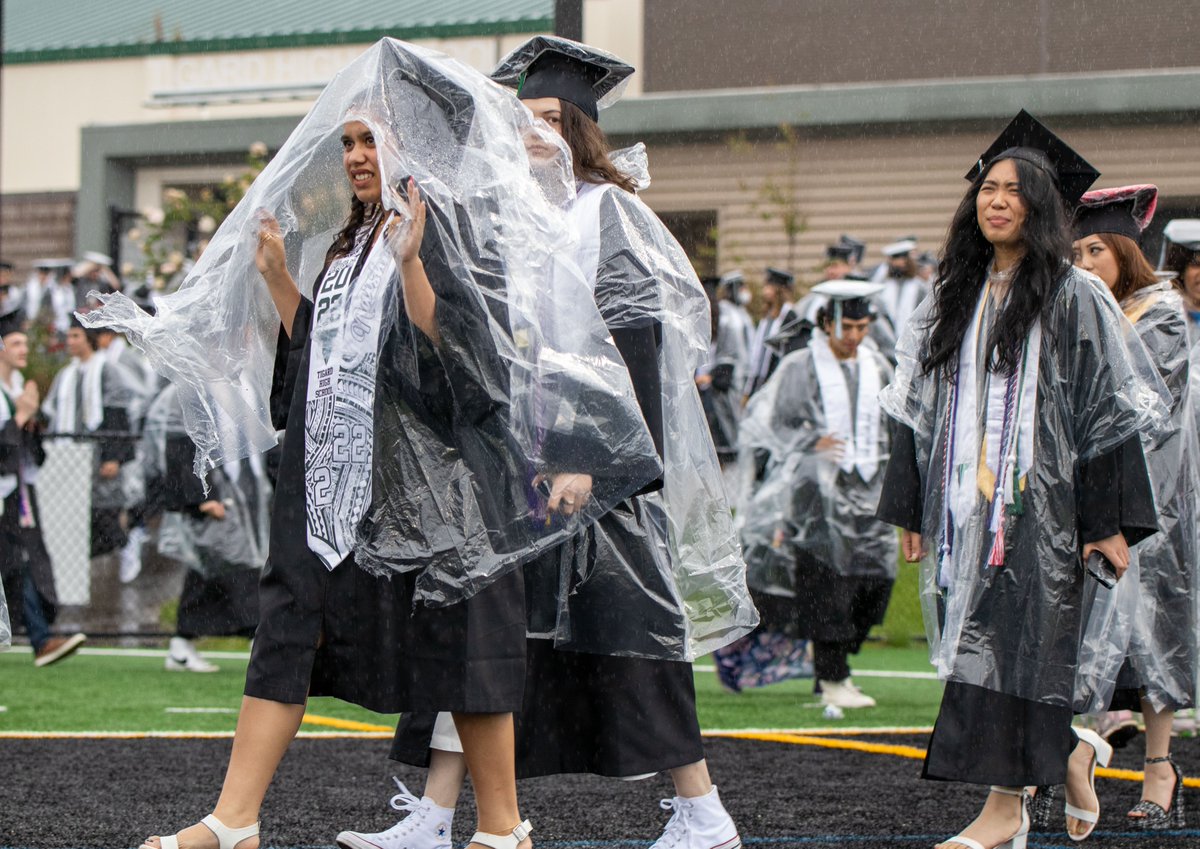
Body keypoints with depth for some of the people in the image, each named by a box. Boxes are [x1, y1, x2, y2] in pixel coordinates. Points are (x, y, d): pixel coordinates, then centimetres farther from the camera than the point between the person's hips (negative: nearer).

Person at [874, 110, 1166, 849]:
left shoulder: (1075, 299, -3)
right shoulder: (956, 300, 13)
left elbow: (1108, 410, -6)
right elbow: (921, 409, 15)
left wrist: (1109, 520, -10)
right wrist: (912, 510, 10)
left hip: (1038, 504, -5)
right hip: (964, 504, 5)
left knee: (1016, 644, -7)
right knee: (983, 644, 5)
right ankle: (1073, 750, 26)